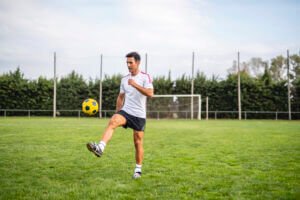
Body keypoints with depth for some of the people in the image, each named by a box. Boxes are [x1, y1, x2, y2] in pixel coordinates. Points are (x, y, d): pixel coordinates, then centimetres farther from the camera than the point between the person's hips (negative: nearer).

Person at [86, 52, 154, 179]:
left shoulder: (145, 77, -5)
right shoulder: (124, 79, 10)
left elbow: (150, 94, -20)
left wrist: (135, 84, -27)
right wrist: (117, 114, 16)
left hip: (139, 115, -3)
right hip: (125, 111, 3)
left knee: (138, 143, 4)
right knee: (112, 122, -29)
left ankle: (138, 170, 19)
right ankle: (100, 148, -45)